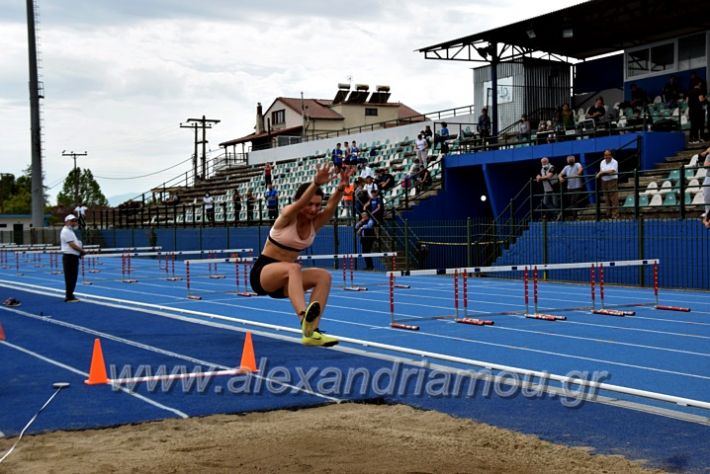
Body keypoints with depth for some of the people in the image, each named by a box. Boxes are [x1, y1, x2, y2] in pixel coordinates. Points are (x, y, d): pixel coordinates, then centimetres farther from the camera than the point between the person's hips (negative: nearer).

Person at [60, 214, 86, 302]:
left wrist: (80, 251, 5)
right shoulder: (66, 231, -13)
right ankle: (69, 297, -4)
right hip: (69, 257, -10)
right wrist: (82, 250, -9)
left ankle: (69, 295, 21)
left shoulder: (70, 231, 19)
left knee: (73, 277, 14)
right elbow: (72, 245, -19)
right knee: (70, 277, -7)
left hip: (73, 256, 10)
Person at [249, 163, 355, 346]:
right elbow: (300, 203, -38)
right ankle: (304, 317, -60)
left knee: (324, 276, -18)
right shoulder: (287, 216, -14)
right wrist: (316, 183, -57)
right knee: (293, 268, -37)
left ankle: (311, 331, -23)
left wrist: (341, 187, -43)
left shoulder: (315, 223, -2)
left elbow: (331, 207, -23)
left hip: (285, 279, 6)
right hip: (262, 273, -6)